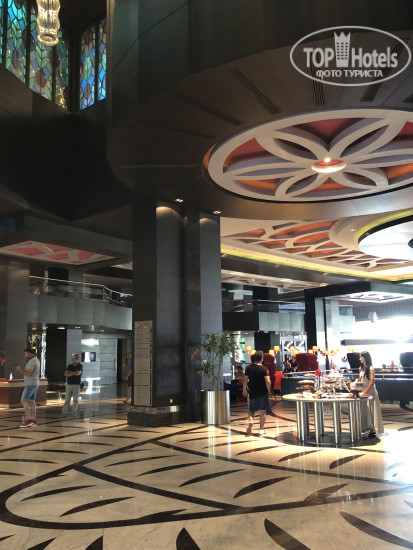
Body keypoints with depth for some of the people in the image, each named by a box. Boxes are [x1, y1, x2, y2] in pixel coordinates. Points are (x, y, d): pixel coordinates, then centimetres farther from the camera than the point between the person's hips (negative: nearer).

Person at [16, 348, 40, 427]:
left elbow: (28, 374, -22)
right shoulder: (36, 360, 17)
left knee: (24, 400, -9)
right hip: (34, 384, 10)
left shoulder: (32, 361, -15)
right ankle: (33, 420, 9)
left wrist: (20, 369, -10)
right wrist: (22, 369, 9)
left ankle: (28, 419, -11)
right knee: (31, 401, 9)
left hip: (31, 384, -10)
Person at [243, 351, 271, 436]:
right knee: (262, 411, 8)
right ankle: (261, 429, 10)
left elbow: (245, 380, 7)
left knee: (252, 410, 16)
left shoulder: (248, 368, -1)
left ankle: (250, 421, -12)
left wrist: (244, 390, 20)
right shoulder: (263, 368, -12)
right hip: (263, 393, -3)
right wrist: (268, 390, -2)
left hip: (252, 393, 3)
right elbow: (268, 381, -18)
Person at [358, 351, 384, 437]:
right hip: (363, 392, 7)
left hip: (370, 391, -7)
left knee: (371, 410, -1)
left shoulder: (371, 368, -13)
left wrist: (365, 392, -20)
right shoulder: (361, 368, 8)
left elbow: (371, 383, -16)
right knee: (364, 410, 8)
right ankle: (365, 427, 16)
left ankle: (372, 429, 6)